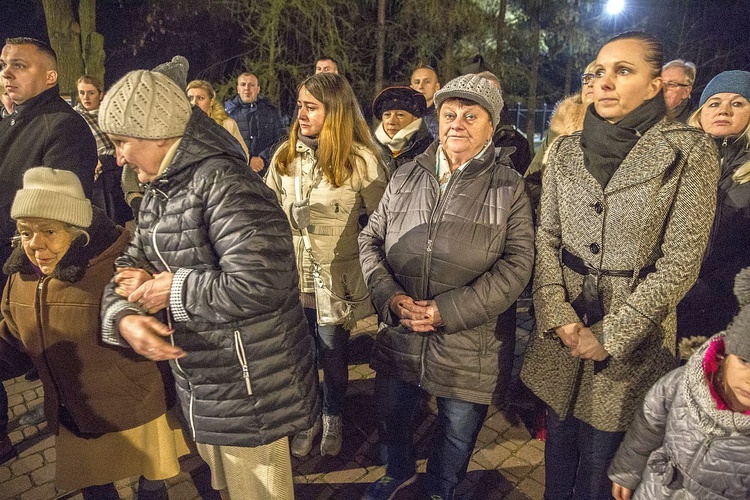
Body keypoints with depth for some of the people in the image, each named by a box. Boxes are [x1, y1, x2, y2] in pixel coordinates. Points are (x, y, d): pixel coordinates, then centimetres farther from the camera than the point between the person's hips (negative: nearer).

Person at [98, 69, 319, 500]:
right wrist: (123, 316, -13)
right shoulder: (159, 193, 9)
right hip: (201, 391, 9)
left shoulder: (222, 182, -22)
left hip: (249, 393, -9)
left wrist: (175, 290, -18)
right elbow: (130, 268, 9)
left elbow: (258, 283, -33)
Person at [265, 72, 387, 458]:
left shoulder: (361, 159, -10)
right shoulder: (285, 154, 3)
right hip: (293, 274, 4)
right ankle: (308, 418, 39)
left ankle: (333, 418, 39)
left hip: (336, 277, -3)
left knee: (333, 351, 12)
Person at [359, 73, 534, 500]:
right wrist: (389, 296, -13)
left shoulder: (509, 188, -6)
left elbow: (517, 264, -13)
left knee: (457, 434, 19)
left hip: (470, 347, -2)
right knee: (393, 418, 23)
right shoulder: (405, 177, 3)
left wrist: (449, 311, -21)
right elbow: (371, 240, 5)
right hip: (400, 336, 3)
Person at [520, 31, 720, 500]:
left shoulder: (690, 151, -8)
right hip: (561, 335, 3)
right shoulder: (566, 150, 4)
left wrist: (609, 336, -15)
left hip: (631, 343, -3)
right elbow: (546, 239, 3)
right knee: (558, 452, 19)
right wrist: (559, 317, -9)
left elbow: (680, 261, -12)